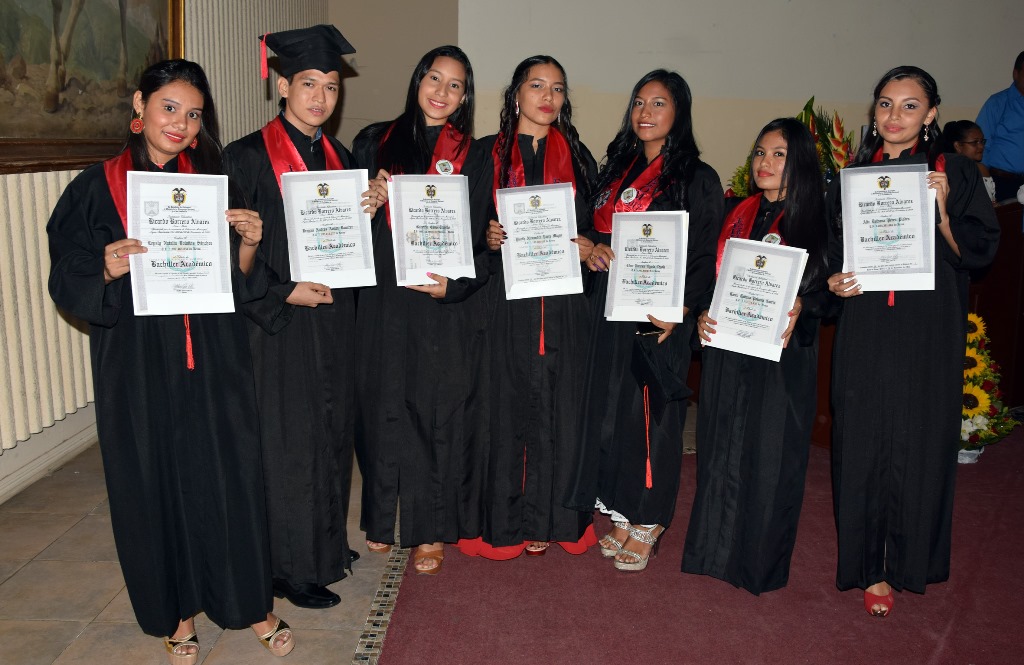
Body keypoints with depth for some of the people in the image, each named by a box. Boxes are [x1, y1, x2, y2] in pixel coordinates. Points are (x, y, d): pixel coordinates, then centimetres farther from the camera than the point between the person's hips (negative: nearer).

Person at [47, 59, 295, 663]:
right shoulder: (97, 188, 0)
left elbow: (242, 282, 7)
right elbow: (69, 283, -1)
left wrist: (250, 242, -13)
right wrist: (107, 271, -21)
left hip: (214, 362, 1)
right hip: (138, 366, -1)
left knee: (230, 475, 4)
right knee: (155, 483, 7)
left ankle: (252, 601, 23)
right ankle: (176, 611, 27)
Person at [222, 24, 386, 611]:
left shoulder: (340, 157, 10)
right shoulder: (249, 156, -9)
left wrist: (375, 206, -5)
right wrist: (284, 293, -18)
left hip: (335, 317, 7)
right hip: (279, 323, -6)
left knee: (333, 434, 15)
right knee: (289, 443, 2)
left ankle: (327, 543, 32)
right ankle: (292, 568, 17)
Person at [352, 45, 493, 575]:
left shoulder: (473, 157, 5)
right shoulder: (375, 143, 9)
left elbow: (479, 238, -1)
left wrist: (453, 284, -17)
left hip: (447, 308, -1)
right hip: (383, 301, 2)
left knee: (439, 412, 3)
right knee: (383, 407, 9)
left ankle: (430, 530, 17)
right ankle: (382, 518, 27)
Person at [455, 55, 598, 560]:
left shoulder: (578, 158, 13)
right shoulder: (487, 154, 6)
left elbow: (594, 227, 14)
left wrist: (587, 248, -7)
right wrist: (487, 237, -14)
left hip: (563, 305, 2)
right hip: (503, 297, -2)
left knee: (555, 406, 4)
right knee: (505, 402, 1)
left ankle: (547, 517, 18)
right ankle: (504, 518, 15)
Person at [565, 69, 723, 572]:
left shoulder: (698, 179, -3)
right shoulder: (617, 169, 15)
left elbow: (704, 258, -7)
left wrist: (681, 308, -22)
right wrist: (593, 249, -3)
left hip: (659, 318, -5)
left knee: (652, 412, 0)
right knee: (609, 408, 9)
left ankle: (646, 523, 16)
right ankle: (621, 514, 23)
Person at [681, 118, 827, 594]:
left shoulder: (814, 220, -2)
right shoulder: (738, 214, 10)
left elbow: (822, 288, -5)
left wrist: (797, 311, -24)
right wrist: (702, 313, -5)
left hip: (782, 354, -4)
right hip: (726, 348, 4)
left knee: (769, 453, 2)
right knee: (722, 445, 10)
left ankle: (760, 559, 19)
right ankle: (717, 548, 26)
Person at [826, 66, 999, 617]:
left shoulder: (954, 174, 3)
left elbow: (979, 252, -1)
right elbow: (832, 252, 13)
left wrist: (942, 210, -16)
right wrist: (834, 280, -7)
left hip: (928, 334, -1)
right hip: (864, 333, 1)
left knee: (919, 446, 4)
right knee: (863, 445, 3)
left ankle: (909, 560, 24)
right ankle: (868, 566, 17)